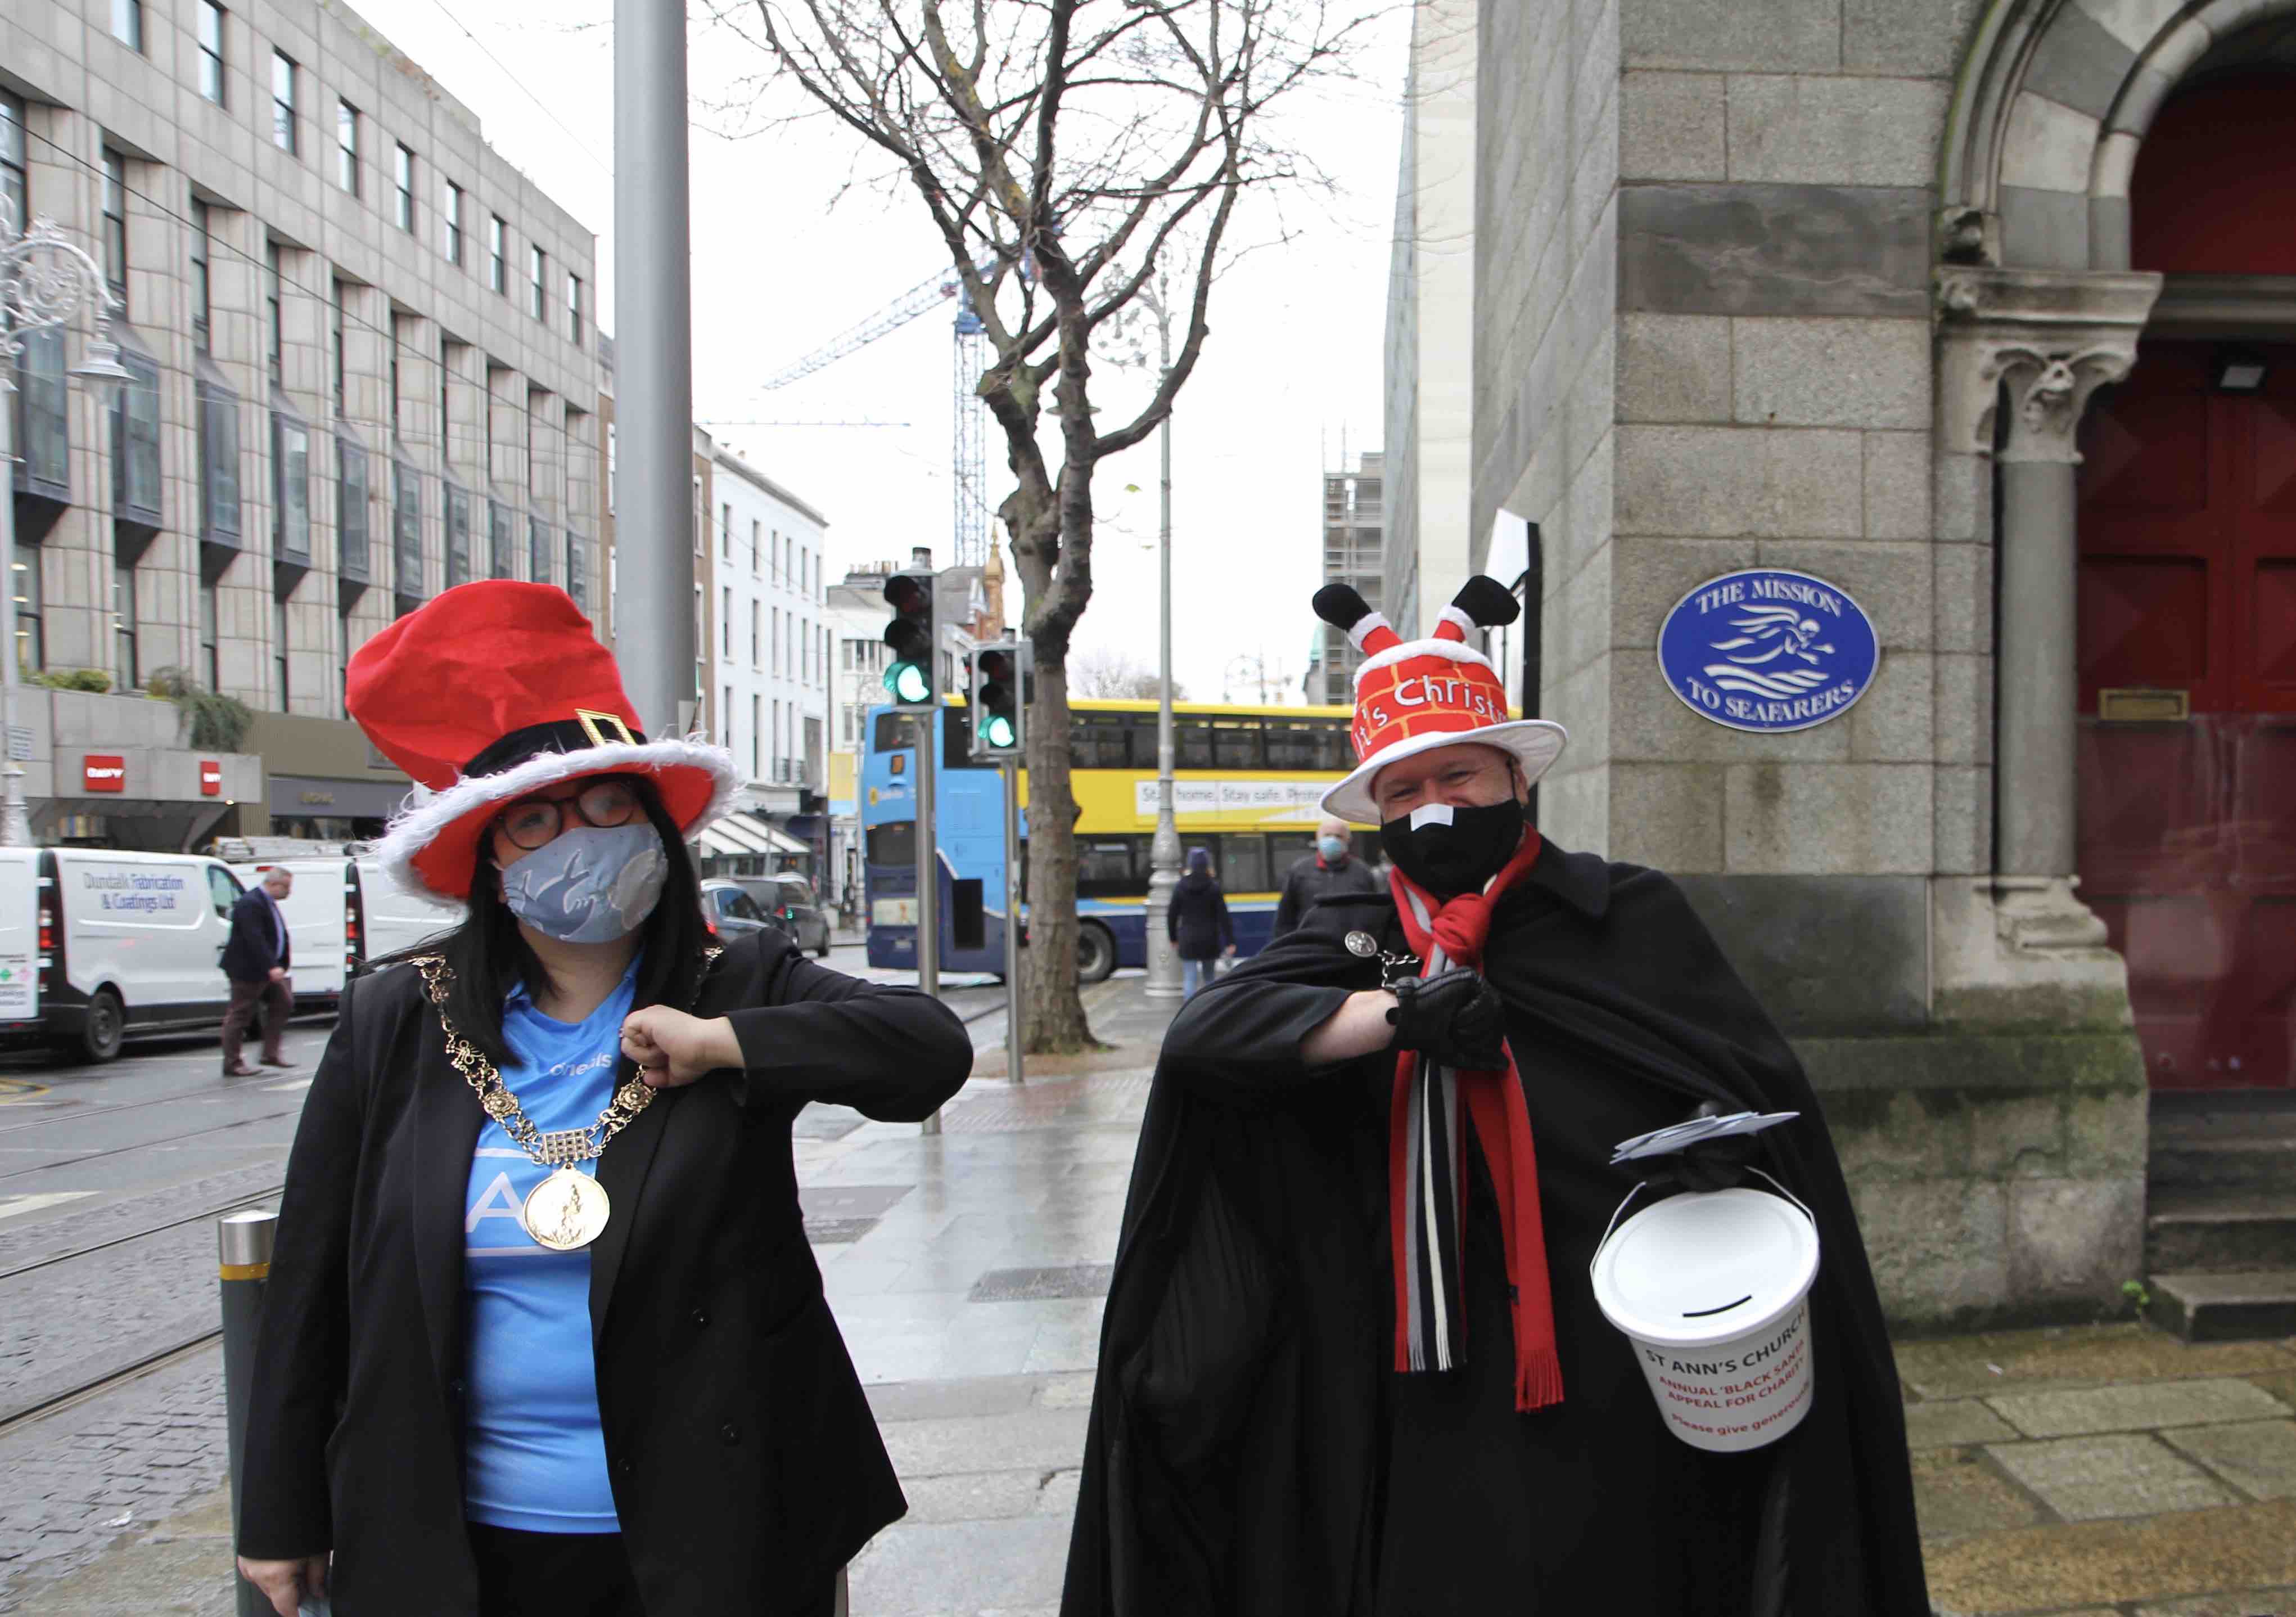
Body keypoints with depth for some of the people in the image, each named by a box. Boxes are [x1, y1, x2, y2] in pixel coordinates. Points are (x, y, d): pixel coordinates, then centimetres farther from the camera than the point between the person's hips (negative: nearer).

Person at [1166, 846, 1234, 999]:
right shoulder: (1214, 887, -6)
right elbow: (1223, 917, -8)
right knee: (1208, 976, 17)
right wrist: (1230, 942, -7)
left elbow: (1172, 916, 2)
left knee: (1190, 979, -3)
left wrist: (1173, 937, 15)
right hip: (1209, 940, 0)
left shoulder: (1181, 887, -2)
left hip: (1188, 940, 0)